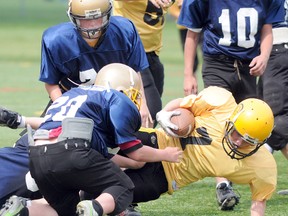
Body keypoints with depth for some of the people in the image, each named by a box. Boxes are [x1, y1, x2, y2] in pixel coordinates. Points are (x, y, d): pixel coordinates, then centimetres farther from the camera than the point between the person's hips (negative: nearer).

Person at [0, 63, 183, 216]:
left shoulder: (74, 93, 34)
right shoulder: (118, 99, 12)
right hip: (69, 152, -7)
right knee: (123, 188, 12)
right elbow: (134, 152, 13)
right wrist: (165, 154, 31)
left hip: (36, 158, 7)